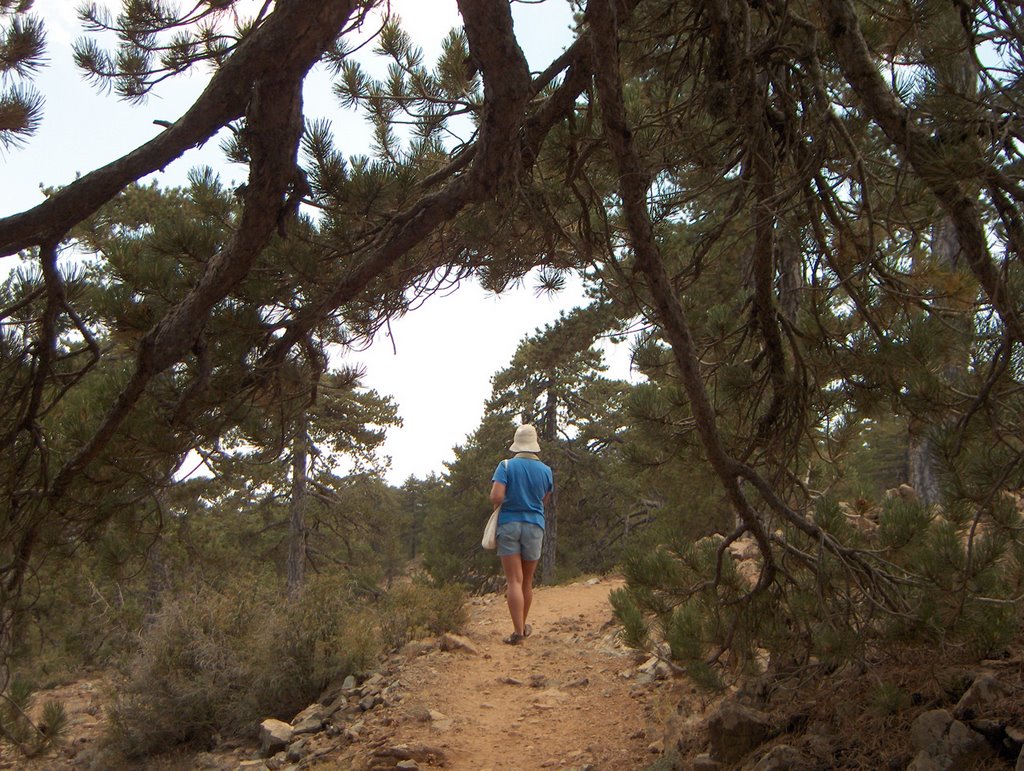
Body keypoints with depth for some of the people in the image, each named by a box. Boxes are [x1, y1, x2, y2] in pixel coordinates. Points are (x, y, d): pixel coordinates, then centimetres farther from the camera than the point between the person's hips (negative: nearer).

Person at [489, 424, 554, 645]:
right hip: (534, 526, 2)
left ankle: (518, 631, -9)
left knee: (514, 581, -3)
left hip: (509, 524, -2)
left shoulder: (506, 466, -7)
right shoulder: (545, 470, 3)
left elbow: (496, 497, -17)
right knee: (527, 581, 15)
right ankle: (523, 626, 30)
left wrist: (498, 502, 5)